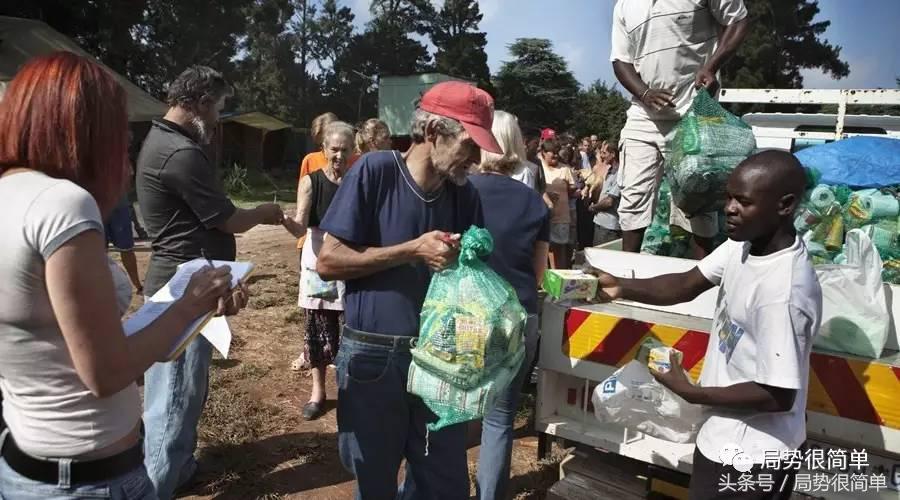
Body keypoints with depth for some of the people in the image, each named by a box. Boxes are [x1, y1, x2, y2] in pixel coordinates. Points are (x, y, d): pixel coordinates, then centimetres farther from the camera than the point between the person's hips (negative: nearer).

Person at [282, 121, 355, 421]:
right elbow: (300, 228, -13)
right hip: (318, 262, 0)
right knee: (317, 325, 7)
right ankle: (318, 390, 22)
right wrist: (285, 221, -33)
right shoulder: (310, 182, -3)